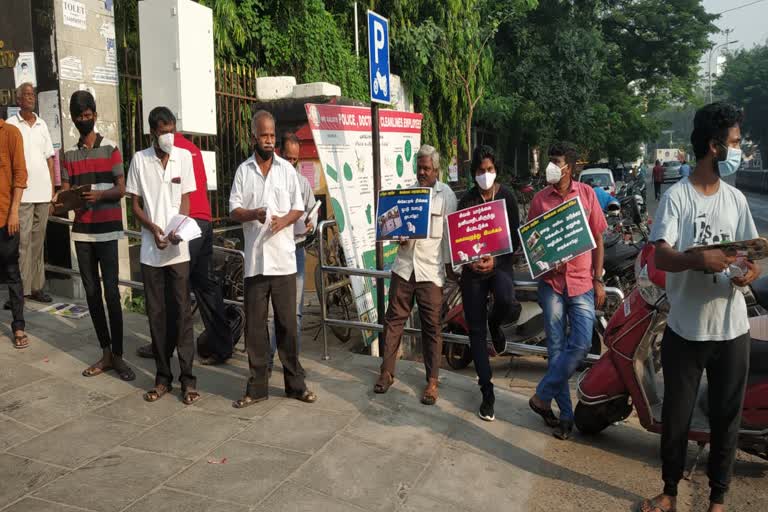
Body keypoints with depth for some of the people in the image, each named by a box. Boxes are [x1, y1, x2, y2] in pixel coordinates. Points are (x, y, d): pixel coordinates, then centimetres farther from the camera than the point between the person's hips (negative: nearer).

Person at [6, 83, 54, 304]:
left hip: (43, 192, 4)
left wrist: (53, 188, 10)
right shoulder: (11, 124, 0)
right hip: (22, 192, -4)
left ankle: (37, 286, 15)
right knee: (22, 241, -5)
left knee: (38, 240, 8)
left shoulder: (42, 124, 14)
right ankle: (20, 288, 1)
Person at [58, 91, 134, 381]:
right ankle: (105, 353, 16)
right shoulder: (69, 155, 12)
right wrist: (60, 198, -15)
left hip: (107, 230, -4)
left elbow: (121, 188, -4)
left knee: (111, 293, -6)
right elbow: (65, 190, 8)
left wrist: (99, 194, -24)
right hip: (82, 231, 5)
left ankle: (118, 355, 2)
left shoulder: (110, 149, 1)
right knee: (91, 293, 7)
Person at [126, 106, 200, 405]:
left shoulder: (184, 157, 2)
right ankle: (163, 377, 17)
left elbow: (185, 200, 2)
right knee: (156, 314, 6)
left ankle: (187, 378, 7)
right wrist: (153, 227, -14)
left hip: (178, 248, -1)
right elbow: (135, 204, 5)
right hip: (150, 250, 1)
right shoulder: (139, 160, 3)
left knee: (181, 313, 0)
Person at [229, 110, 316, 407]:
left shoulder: (287, 169, 7)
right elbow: (233, 211, 2)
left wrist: (283, 221, -15)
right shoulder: (243, 171, 6)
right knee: (255, 325, 5)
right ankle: (257, 387, 16)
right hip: (254, 260, 1)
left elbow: (298, 208, 6)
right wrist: (253, 214, -19)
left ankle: (295, 383, 16)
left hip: (283, 259, 0)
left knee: (287, 324, 4)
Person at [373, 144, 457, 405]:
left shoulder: (446, 195, 0)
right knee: (393, 320, 7)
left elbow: (450, 232, -2)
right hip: (404, 266, 4)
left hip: (431, 270, -3)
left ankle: (432, 381, 16)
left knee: (432, 327, 4)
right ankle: (387, 372, 21)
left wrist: (450, 265, -5)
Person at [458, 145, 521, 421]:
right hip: (472, 269, 2)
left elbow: (515, 237, 0)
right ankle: (487, 392, 14)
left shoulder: (507, 196, 2)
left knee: (508, 305, -34)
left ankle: (495, 323, 6)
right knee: (476, 331, 1)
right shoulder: (467, 199, 6)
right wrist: (468, 260, -14)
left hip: (500, 264, -1)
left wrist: (495, 260, -15)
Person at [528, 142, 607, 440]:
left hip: (582, 282, 0)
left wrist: (598, 280, 2)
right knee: (556, 348, 3)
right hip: (552, 281, 1)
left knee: (581, 345, -10)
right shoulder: (540, 199, 5)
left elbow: (598, 239, 7)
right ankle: (566, 413, 14)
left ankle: (542, 397, 7)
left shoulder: (586, 194, 4)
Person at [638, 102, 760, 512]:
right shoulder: (677, 196, -7)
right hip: (686, 330, -4)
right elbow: (661, 256, -17)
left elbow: (754, 254, 10)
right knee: (677, 415, 10)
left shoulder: (736, 198, 8)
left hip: (731, 330, 4)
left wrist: (751, 271, -13)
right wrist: (699, 259, -37)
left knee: (726, 416, 13)